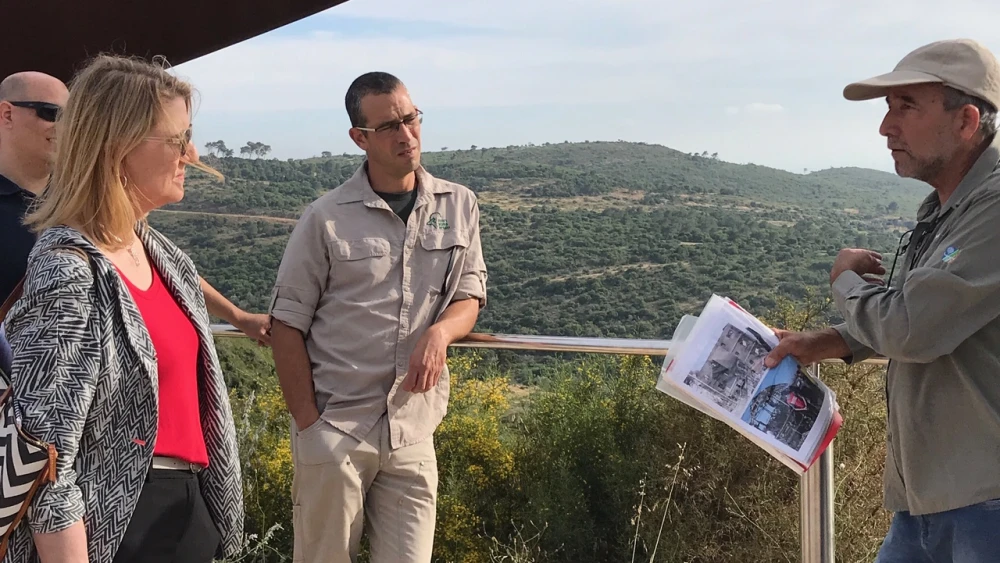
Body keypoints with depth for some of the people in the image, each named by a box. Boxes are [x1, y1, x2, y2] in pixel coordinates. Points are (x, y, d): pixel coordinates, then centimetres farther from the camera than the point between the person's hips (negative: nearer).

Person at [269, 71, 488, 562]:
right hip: (333, 428, -2)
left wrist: (440, 331, -14)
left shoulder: (459, 206, 4)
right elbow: (287, 323, -2)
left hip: (413, 432, 3)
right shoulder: (326, 218, -5)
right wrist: (307, 423, -7)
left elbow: (469, 295, 9)